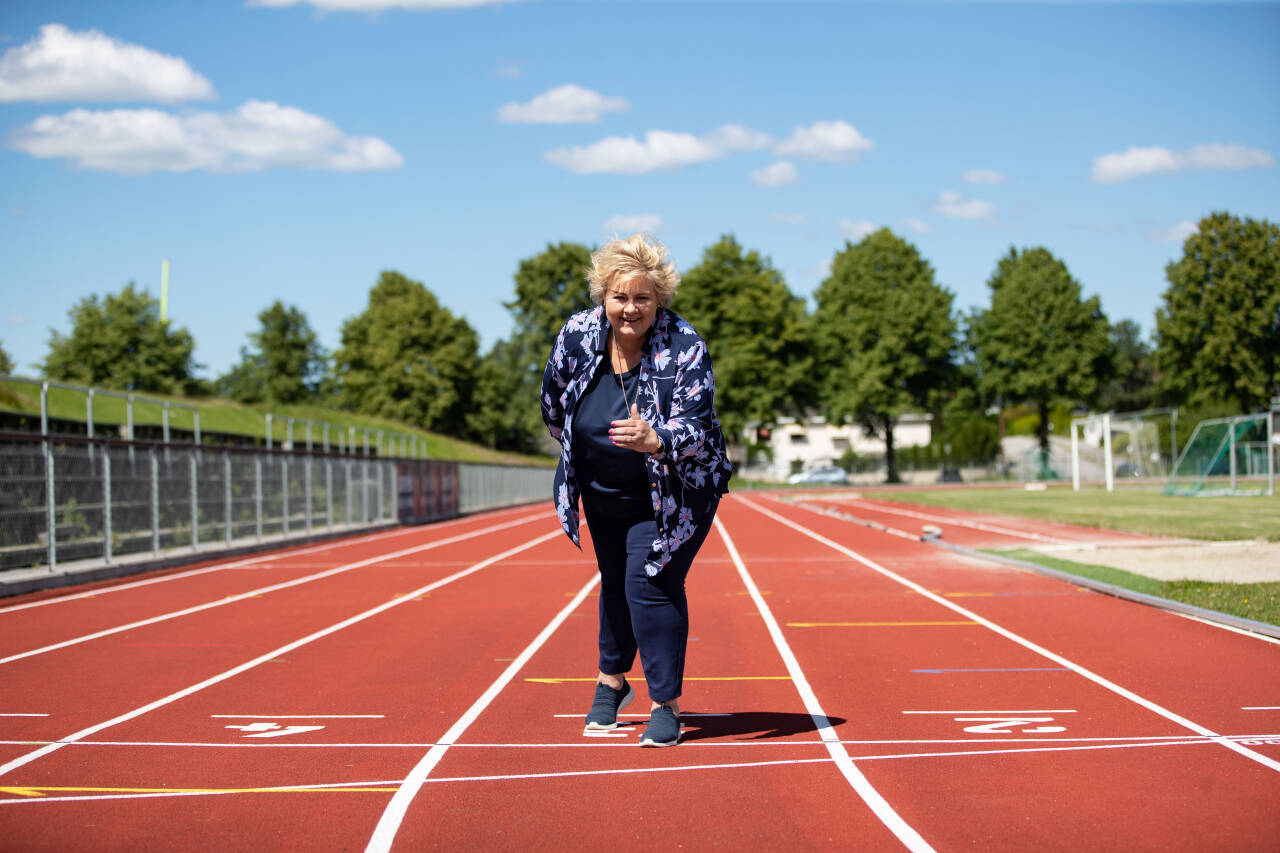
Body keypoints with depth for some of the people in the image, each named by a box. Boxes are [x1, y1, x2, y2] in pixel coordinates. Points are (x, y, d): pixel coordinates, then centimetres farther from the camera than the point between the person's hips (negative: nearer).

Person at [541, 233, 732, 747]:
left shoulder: (685, 349, -27)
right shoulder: (577, 338, -15)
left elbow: (697, 428, -33)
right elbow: (553, 402, 4)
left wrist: (655, 441, -52)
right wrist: (574, 444, 17)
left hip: (675, 490, -4)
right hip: (604, 492, 5)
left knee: (651, 584, -15)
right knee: (615, 583, 18)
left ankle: (666, 706, -2)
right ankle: (612, 681, 40)